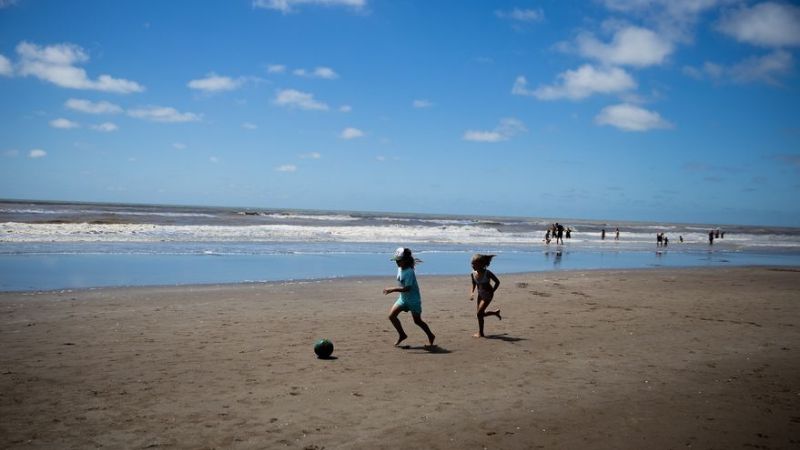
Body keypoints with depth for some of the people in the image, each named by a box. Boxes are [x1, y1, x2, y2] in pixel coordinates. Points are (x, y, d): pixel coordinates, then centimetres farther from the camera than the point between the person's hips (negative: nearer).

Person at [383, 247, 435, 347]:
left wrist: (392, 290, -36)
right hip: (403, 298, 8)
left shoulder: (409, 272, -26)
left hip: (413, 299, -8)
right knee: (391, 315, -4)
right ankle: (402, 335, 12)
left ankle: (430, 336, 27)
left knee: (417, 321, 5)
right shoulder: (400, 268, -1)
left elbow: (407, 288, -32)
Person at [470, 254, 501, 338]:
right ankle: (495, 312, 39)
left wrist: (492, 292, -15)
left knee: (479, 313, -12)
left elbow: (497, 282, -11)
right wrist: (472, 293, -10)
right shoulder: (473, 274, -8)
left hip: (488, 295, -6)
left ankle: (480, 333, 2)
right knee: (481, 314, 12)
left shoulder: (487, 273, -23)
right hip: (480, 294, 7)